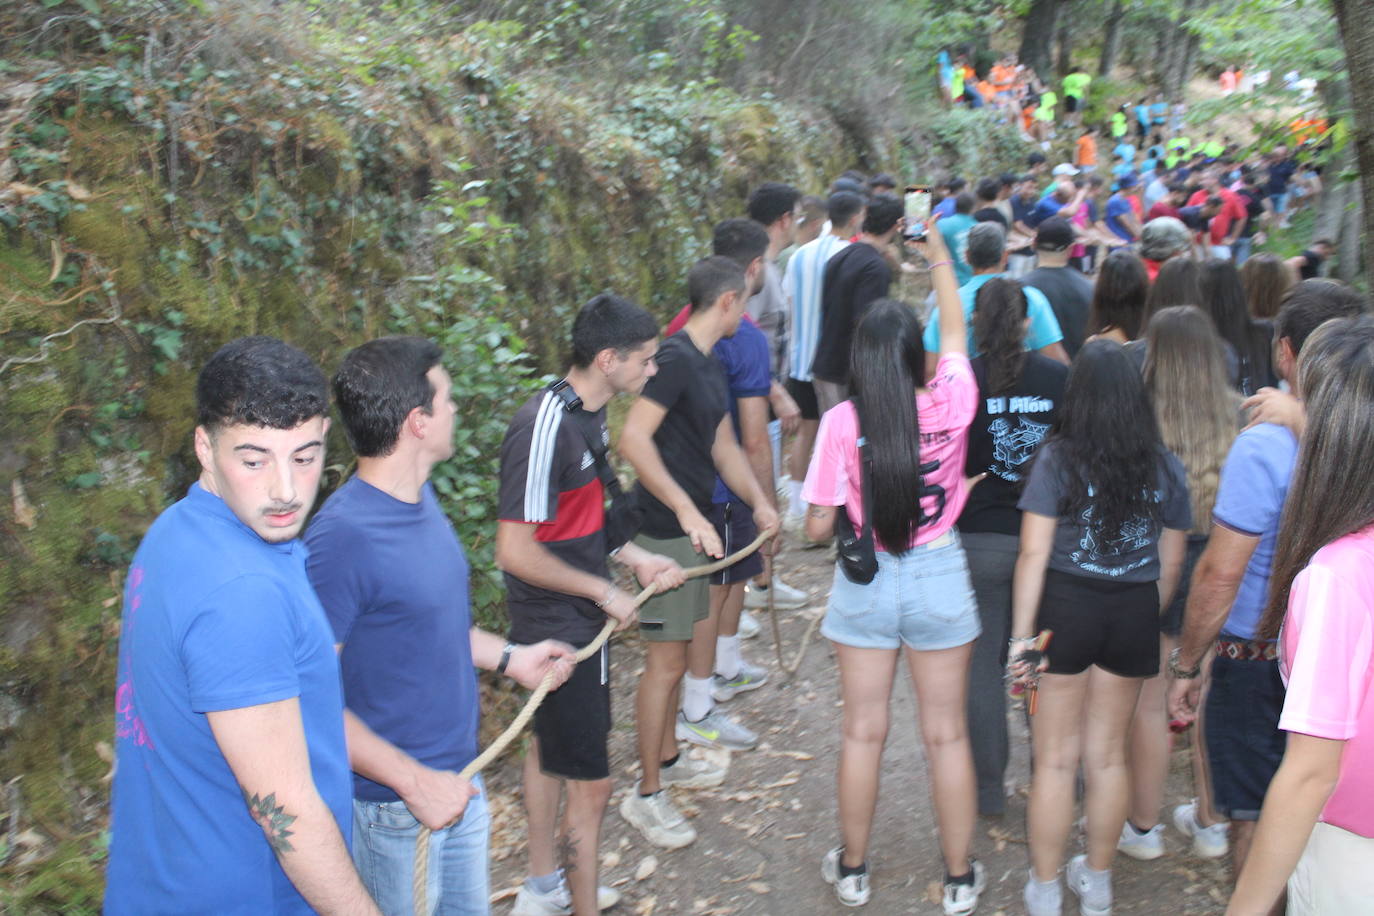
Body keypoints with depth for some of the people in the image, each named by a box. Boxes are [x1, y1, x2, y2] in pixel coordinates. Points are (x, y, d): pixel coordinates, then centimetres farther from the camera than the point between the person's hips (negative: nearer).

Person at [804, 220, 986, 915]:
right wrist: (938, 253, 20)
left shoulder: (841, 421, -16)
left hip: (865, 580, -1)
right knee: (946, 734, 13)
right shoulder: (949, 404, -13)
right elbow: (956, 331, 8)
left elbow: (818, 526, -11)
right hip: (939, 578, 1)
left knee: (863, 732, 14)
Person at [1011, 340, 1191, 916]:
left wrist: (1022, 637, -10)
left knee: (1056, 760, 9)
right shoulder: (1165, 467, 1)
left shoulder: (1058, 458, -10)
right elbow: (1171, 564, 7)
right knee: (1108, 755, 17)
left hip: (1066, 609, -3)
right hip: (1135, 614, 3)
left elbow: (1034, 554, -14)